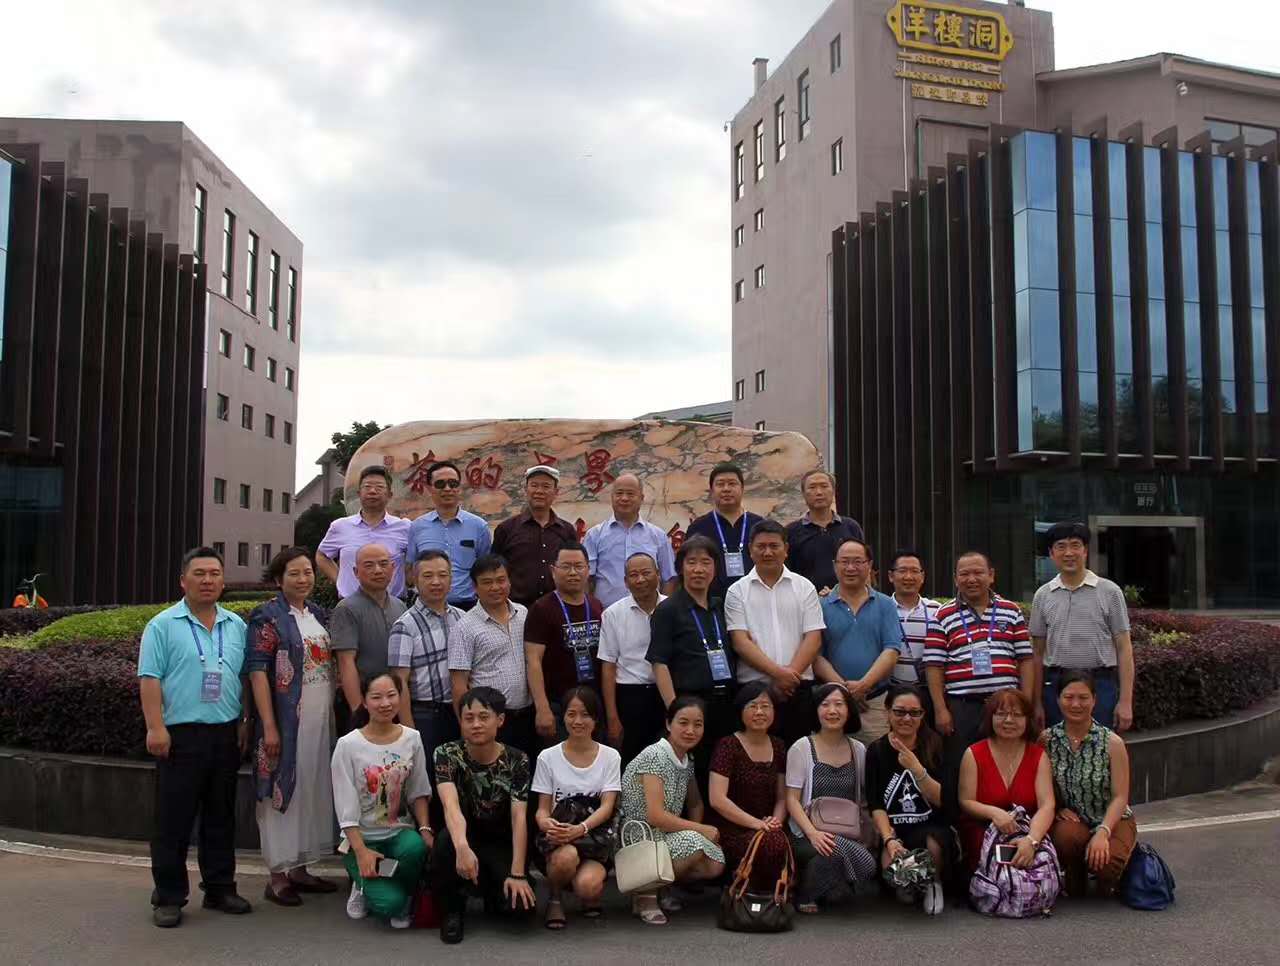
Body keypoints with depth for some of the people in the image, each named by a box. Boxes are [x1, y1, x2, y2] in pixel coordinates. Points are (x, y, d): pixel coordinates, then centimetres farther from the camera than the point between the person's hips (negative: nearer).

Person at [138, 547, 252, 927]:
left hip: (226, 734, 5)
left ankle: (220, 888, 23)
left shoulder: (237, 626, 11)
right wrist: (155, 727, -15)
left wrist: (245, 721, 9)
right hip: (180, 735, -4)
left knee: (221, 817, 12)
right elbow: (150, 679, -7)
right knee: (174, 820, 2)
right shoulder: (163, 625, -2)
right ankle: (168, 897, 12)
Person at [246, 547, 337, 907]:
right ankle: (278, 876, 11)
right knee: (283, 790, 0)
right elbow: (257, 673, -12)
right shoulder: (267, 617, -7)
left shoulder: (319, 614, 12)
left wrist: (335, 713, 12)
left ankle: (299, 869, 24)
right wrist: (269, 726, -18)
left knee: (313, 790, 12)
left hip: (320, 721, 7)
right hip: (287, 721, -7)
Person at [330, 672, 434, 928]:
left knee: (416, 847, -34)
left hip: (400, 832, 3)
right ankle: (366, 885, 14)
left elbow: (418, 792, 6)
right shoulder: (348, 745, -11)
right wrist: (361, 851, -18)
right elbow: (346, 807, -11)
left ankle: (404, 899, -2)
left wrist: (425, 829, -10)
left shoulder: (412, 739, 0)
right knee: (388, 903, -23)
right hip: (361, 838, -3)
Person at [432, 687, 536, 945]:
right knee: (446, 841, -36)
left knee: (520, 903, -26)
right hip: (465, 837, 0)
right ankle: (452, 908, -8)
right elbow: (451, 805, -30)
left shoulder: (517, 760, -11)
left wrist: (518, 874, -28)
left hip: (501, 843, 0)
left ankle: (493, 890, 12)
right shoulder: (447, 754, -13)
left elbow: (519, 818, -18)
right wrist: (462, 846, -49)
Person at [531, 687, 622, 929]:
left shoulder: (610, 756, 4)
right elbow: (542, 809, 2)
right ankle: (554, 898, -2)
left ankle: (590, 894, 8)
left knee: (588, 886, -31)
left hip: (596, 834, 0)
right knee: (566, 857, -36)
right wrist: (546, 823, -25)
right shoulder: (548, 757, 3)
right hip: (558, 833, 0)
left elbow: (607, 806, -5)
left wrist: (580, 829, -25)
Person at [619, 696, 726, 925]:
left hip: (667, 836, 8)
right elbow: (656, 816, -25)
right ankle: (645, 892, -9)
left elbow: (695, 804, 19)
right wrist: (701, 830, -17)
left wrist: (698, 830, -2)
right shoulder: (654, 756, -18)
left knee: (715, 865, -13)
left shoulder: (687, 760, 7)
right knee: (693, 844, -30)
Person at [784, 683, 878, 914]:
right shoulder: (801, 748, -2)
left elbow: (864, 797, 19)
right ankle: (804, 897, -7)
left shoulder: (858, 750, 11)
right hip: (807, 835, -4)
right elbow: (792, 799, -5)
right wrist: (812, 833, -20)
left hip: (849, 834, 4)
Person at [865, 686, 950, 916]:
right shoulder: (876, 750, 4)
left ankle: (933, 884, 1)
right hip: (894, 831, 0)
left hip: (933, 828, 0)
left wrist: (916, 769, -21)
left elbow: (941, 800, -6)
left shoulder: (935, 746, 2)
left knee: (933, 842, -35)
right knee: (891, 863, -32)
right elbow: (876, 806, -1)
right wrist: (889, 839, -18)